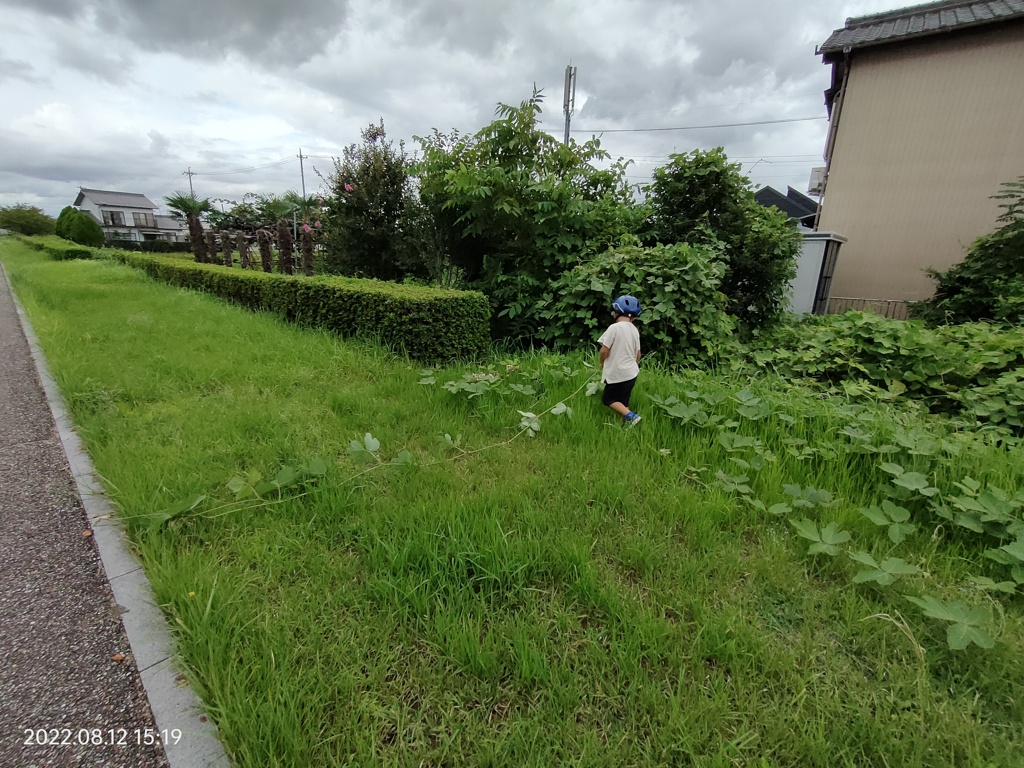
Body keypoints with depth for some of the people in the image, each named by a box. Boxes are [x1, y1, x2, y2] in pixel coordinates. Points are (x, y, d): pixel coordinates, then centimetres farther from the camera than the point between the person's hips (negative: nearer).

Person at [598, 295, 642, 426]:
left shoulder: (614, 327, -17)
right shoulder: (635, 330, 5)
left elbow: (604, 351, -16)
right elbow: (638, 354, 11)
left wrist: (602, 363, 4)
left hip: (618, 373, -7)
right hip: (632, 372, 7)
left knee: (608, 399, 5)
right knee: (622, 402, 16)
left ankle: (630, 416, -11)